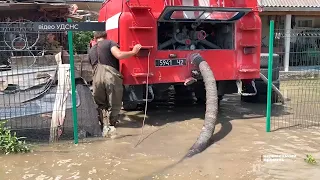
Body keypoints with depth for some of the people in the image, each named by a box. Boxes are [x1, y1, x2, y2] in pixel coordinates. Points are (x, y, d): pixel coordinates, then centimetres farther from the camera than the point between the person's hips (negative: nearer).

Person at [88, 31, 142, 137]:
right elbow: (119, 55, -9)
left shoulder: (91, 50, 26)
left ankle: (104, 125, 7)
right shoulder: (110, 43, 9)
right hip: (111, 77, -4)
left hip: (97, 78, 4)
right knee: (114, 104, 8)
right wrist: (133, 52, 1)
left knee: (101, 104, 19)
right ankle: (110, 126, -1)